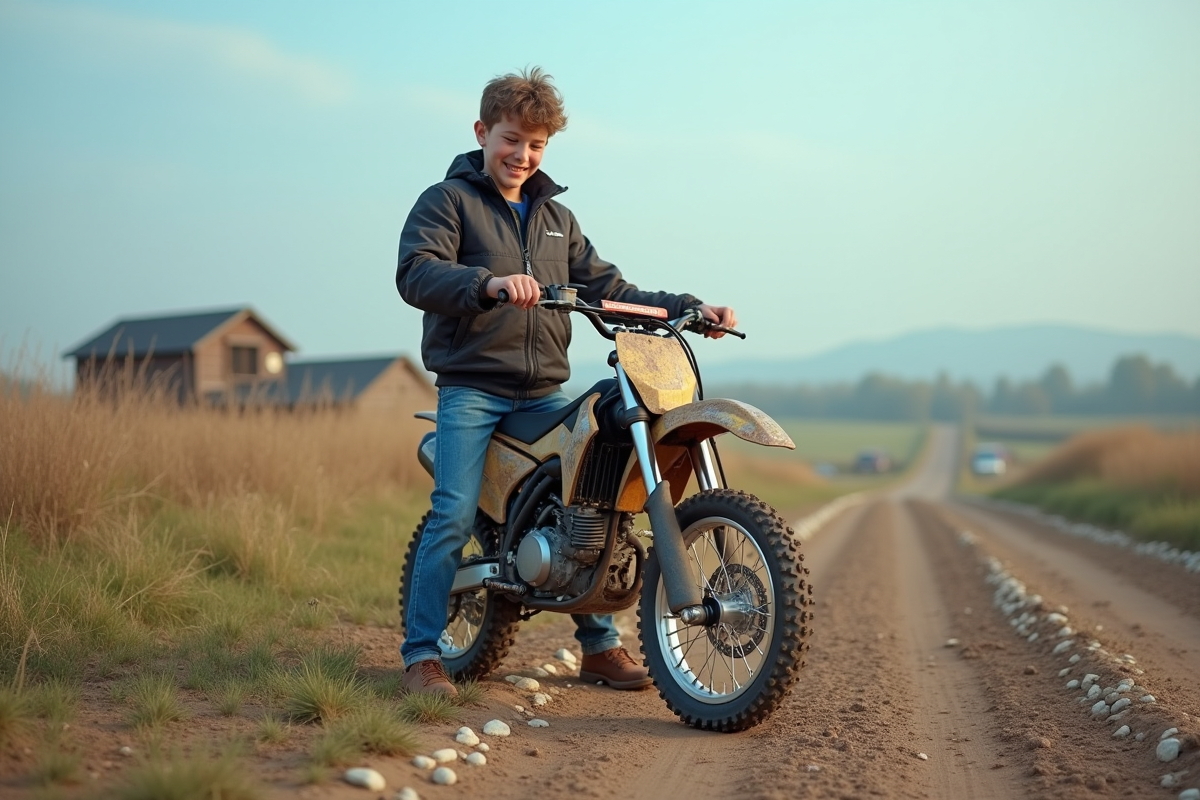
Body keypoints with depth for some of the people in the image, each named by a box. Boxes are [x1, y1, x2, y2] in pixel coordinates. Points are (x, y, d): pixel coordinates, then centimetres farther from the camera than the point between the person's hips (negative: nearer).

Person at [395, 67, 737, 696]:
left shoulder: (556, 216, 22)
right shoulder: (447, 201, 2)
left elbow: (606, 287, 20)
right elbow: (416, 273, -15)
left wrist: (687, 308, 7)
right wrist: (490, 283, -34)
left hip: (546, 393, 6)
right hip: (470, 389, -5)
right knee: (453, 517, -14)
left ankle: (599, 646, 16)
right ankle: (421, 654, -4)